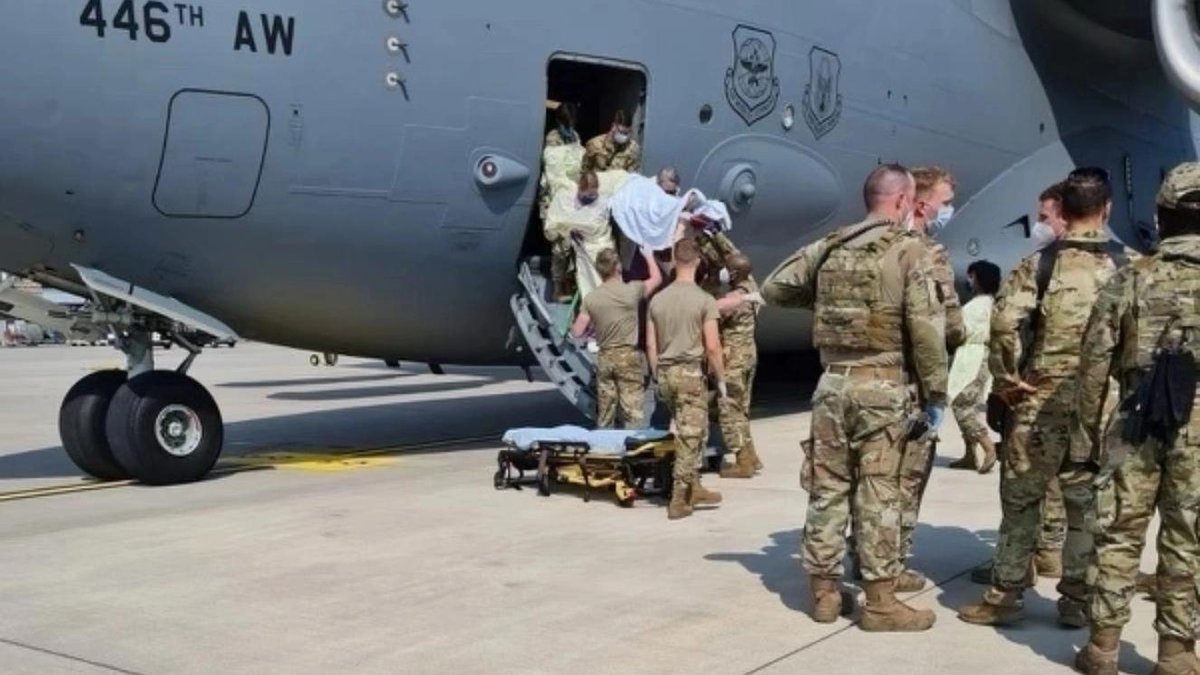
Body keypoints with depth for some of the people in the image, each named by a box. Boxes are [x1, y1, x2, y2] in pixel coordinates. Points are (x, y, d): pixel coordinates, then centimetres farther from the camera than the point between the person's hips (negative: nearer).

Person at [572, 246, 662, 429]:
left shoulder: (591, 298, -2)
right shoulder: (632, 290, -8)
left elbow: (577, 332, -1)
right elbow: (657, 278, 10)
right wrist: (649, 256, 25)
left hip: (604, 357, 4)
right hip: (628, 355, -3)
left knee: (604, 413, 12)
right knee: (633, 410, -3)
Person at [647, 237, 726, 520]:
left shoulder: (658, 299, 6)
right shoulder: (704, 300, -8)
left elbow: (651, 345, 9)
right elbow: (712, 347, -11)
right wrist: (721, 379, 0)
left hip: (665, 373, 5)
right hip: (690, 372, -5)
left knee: (684, 434, 17)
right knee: (690, 437, 0)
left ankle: (693, 489, 23)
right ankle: (679, 500, 1)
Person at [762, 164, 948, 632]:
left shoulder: (829, 248, 10)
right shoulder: (910, 251, -6)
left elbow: (774, 288, 15)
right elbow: (926, 326, -12)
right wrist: (936, 391, -5)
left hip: (833, 381, 5)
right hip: (882, 386, -5)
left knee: (827, 488, 10)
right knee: (879, 494, 0)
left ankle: (824, 591, 18)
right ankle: (880, 602, 6)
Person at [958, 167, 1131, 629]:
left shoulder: (1040, 263, -4)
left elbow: (1005, 321, -17)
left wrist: (1007, 379, -7)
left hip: (1042, 398, -2)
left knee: (1022, 498, 7)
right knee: (1086, 503, 10)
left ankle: (1005, 596, 11)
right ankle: (1077, 601, 17)